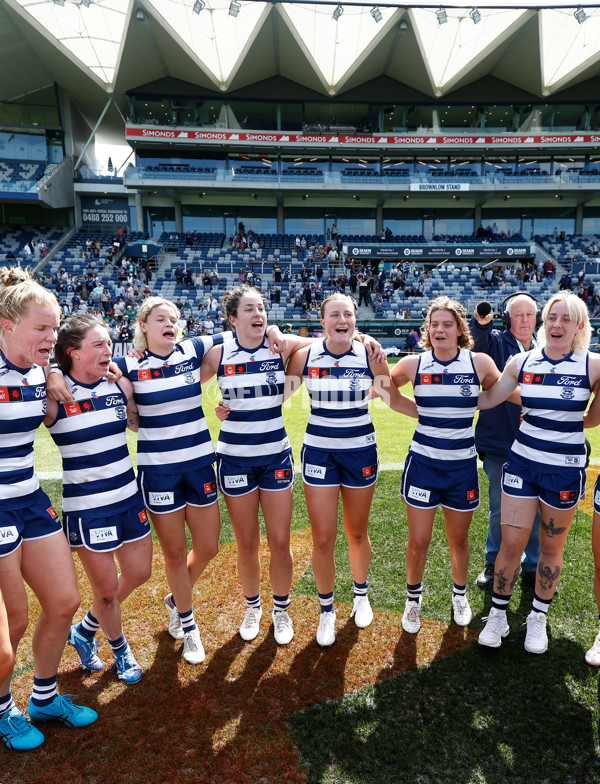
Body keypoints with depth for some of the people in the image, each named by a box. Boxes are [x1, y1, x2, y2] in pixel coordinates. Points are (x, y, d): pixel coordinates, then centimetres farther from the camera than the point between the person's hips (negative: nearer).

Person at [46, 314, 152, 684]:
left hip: (129, 497, 6)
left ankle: (85, 631, 43)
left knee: (139, 573, 17)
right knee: (107, 589, 10)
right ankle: (119, 648, 41)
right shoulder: (55, 396, -14)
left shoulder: (120, 385, 0)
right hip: (86, 507, -5)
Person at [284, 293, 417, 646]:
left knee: (357, 532, 15)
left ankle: (361, 595, 44)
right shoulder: (305, 356, -6)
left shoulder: (370, 356, -6)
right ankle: (327, 611, 28)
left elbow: (395, 399, 5)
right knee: (323, 539, 2)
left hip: (361, 451, 1)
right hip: (318, 452, 0)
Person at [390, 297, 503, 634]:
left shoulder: (479, 362, -5)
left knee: (459, 540, 16)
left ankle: (460, 595, 45)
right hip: (423, 463, 0)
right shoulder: (414, 364, -5)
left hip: (462, 466, 1)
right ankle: (414, 599, 33)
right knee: (418, 542, 6)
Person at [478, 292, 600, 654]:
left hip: (565, 469, -1)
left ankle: (539, 618, 34)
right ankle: (498, 616, 24)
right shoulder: (523, 362, -1)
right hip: (523, 461, 1)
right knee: (511, 543, 4)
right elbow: (488, 398, 7)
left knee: (552, 547, 13)